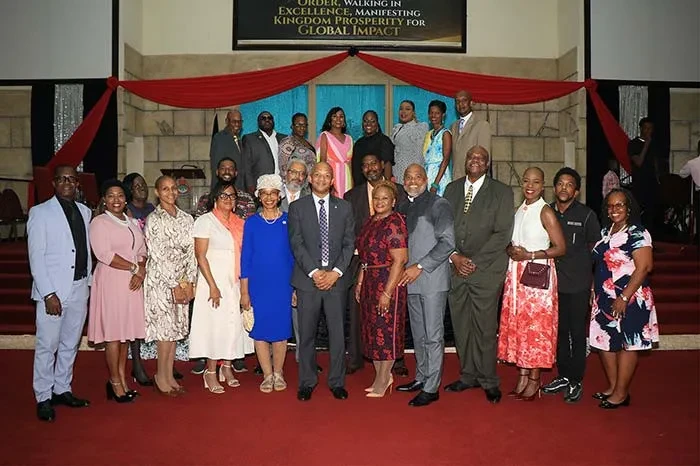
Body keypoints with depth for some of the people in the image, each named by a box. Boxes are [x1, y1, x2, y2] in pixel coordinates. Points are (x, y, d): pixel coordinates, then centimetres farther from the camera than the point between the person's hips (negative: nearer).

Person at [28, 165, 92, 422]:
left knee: (70, 344, 14)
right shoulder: (40, 212, -4)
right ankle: (43, 398, 15)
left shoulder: (85, 211, 10)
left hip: (79, 288, 5)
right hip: (52, 290, -5)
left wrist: (89, 282, 8)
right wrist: (48, 293, -14)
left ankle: (62, 389, 28)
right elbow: (36, 257, -9)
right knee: (47, 345, 2)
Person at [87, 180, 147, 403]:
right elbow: (104, 254, -14)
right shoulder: (99, 222, -3)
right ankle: (115, 382, 9)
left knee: (126, 332, 9)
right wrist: (134, 267, -14)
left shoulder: (132, 222, 16)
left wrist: (141, 271, -8)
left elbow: (142, 251, 11)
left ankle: (122, 379, 18)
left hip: (133, 283, 6)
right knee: (113, 333, -2)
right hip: (111, 282, -6)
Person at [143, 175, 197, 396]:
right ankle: (161, 377, 10)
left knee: (177, 327, 8)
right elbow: (158, 256, -11)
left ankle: (169, 376, 18)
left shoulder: (187, 218, 9)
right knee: (166, 327, -4)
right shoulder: (153, 220, -7)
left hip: (183, 281, 5)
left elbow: (191, 252, 6)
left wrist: (189, 282, -2)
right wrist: (175, 285, -13)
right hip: (161, 280, -5)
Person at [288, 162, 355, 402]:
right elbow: (296, 244, -3)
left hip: (336, 278, 1)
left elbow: (349, 243, 5)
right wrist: (314, 272, -12)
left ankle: (337, 382, 17)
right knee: (306, 334, 5)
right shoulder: (297, 207, 5)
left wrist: (336, 271, -8)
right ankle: (307, 382, 18)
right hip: (308, 278, -1)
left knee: (337, 333, 5)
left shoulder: (344, 207, 9)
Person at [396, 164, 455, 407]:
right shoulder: (402, 207, 15)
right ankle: (421, 377, 27)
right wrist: (405, 268, 9)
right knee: (418, 334, 15)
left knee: (433, 335, -2)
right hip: (410, 279, 7)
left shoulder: (438, 204, -6)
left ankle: (431, 388, 5)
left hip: (432, 279, -7)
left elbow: (447, 242, -13)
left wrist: (420, 266, -16)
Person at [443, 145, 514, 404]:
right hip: (455, 267, 4)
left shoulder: (501, 192, 2)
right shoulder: (452, 189, 13)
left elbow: (502, 234, -5)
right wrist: (454, 256, -5)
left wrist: (474, 261, -10)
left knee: (485, 327, -1)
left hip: (486, 269, -3)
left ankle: (488, 381, 14)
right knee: (461, 326, 8)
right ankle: (468, 376, 22)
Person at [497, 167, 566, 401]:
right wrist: (511, 250, -1)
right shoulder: (518, 210, 12)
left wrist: (530, 255, -16)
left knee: (536, 326, -1)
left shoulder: (545, 212, -8)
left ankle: (534, 380, 10)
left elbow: (561, 248, -10)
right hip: (516, 274, 6)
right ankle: (522, 376, 17)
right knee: (516, 324, 7)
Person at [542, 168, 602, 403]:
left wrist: (595, 281, -2)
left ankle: (576, 381, 16)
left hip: (578, 285, -4)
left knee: (577, 333, 4)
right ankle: (563, 376, 26)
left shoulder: (586, 215, -3)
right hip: (553, 282, 4)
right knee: (559, 330, 13)